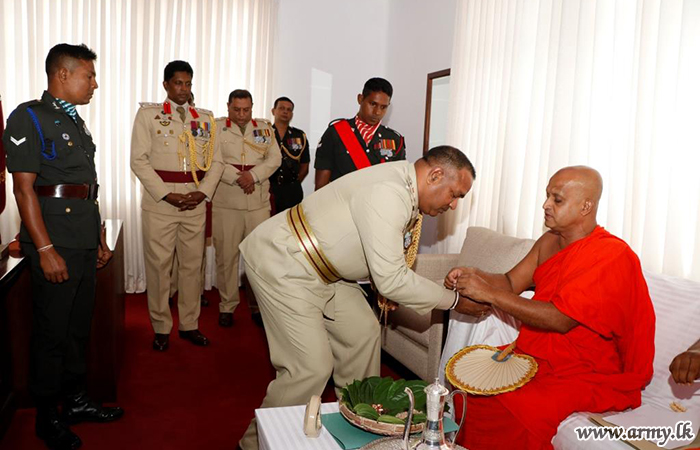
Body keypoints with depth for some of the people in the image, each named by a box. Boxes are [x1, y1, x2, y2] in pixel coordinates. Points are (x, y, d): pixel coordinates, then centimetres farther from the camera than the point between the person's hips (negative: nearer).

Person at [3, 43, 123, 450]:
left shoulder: (78, 123, 17)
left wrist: (100, 237, 17)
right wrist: (46, 249, -19)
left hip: (86, 244, 8)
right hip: (54, 244, -8)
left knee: (79, 325, 16)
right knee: (52, 331, 3)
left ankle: (76, 400, 31)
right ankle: (47, 417, 19)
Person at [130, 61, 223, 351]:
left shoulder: (205, 118, 12)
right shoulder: (148, 114, 2)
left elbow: (216, 161, 9)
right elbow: (139, 160, -5)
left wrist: (203, 192, -7)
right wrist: (167, 195, -13)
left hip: (196, 203, 3)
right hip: (159, 201, -3)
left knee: (192, 265, 9)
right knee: (158, 266, 2)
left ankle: (189, 324, 22)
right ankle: (161, 328, 16)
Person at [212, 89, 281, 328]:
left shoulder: (265, 128, 12)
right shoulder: (216, 127, 5)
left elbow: (274, 158, 3)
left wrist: (253, 175, -12)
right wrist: (237, 178, -16)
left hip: (259, 203, 2)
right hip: (226, 203, -1)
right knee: (226, 256, 4)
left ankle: (257, 305, 18)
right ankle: (227, 306, 18)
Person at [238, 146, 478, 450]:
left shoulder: (406, 190, 4)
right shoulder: (387, 195, -29)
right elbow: (390, 280, -30)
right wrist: (453, 300, -18)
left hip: (322, 270, 10)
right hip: (282, 266, -10)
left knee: (362, 331, 14)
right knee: (313, 367, -11)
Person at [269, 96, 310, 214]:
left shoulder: (300, 136, 13)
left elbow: (304, 167, 14)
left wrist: (293, 184, 3)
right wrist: (269, 186, -3)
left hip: (292, 190, 2)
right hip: (267, 189, -2)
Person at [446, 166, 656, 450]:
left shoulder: (613, 256, -19)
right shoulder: (549, 242, 8)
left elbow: (561, 319, -26)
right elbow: (511, 282, 8)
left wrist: (489, 294, -25)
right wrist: (474, 275, -13)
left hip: (590, 375, -8)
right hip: (535, 355, 8)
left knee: (512, 411, -28)